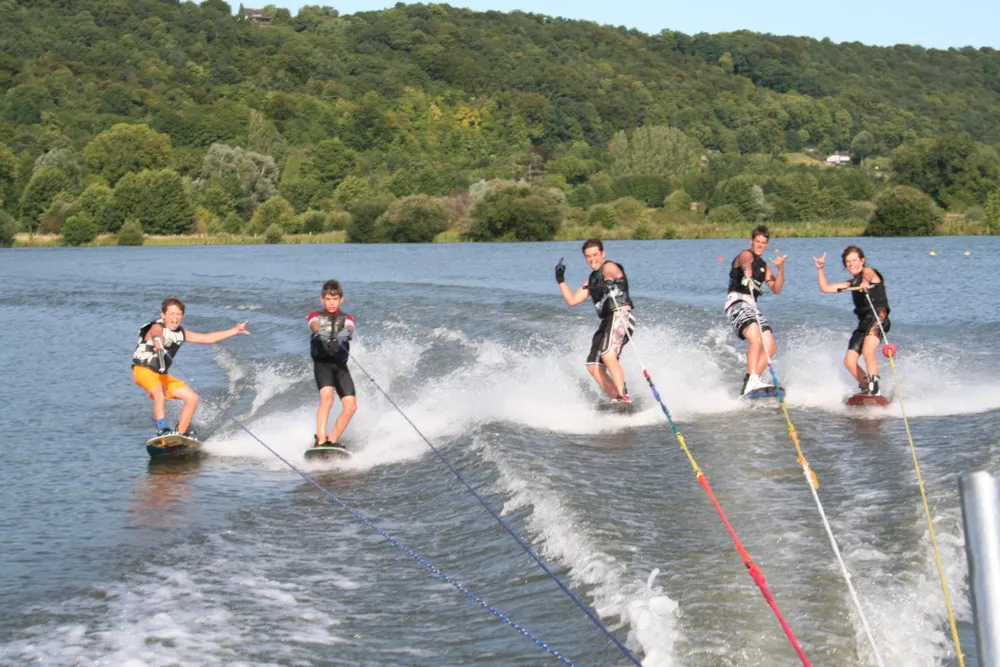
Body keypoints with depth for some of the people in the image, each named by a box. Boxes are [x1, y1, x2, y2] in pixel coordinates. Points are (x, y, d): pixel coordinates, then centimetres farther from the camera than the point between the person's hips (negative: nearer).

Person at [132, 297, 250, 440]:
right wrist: (157, 340, -71)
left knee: (192, 398, 2)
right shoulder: (157, 327, -18)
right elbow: (156, 333, -44)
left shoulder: (181, 333, 4)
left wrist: (235, 330, 7)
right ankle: (163, 430, -40)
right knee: (159, 394, -36)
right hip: (143, 370, -8)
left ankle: (181, 433, 12)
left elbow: (208, 338, 9)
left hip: (161, 374, 8)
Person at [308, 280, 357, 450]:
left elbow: (350, 327, -10)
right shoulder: (316, 316, 11)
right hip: (322, 362, -3)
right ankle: (320, 441, -30)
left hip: (340, 364, 3)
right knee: (327, 396, -26)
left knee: (351, 405, -7)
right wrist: (319, 331, -40)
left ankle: (333, 441, 9)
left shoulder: (346, 319, 15)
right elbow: (314, 324, -14)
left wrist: (346, 332, -36)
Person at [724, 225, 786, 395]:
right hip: (737, 302, -9)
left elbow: (776, 289, 17)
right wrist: (747, 271, -52)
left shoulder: (764, 266, 25)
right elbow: (745, 262, -27)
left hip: (751, 306, 9)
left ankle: (751, 380, 4)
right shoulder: (746, 254, 1)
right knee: (756, 339, -29)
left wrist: (781, 269, 0)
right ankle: (752, 380, -37)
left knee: (770, 347, 2)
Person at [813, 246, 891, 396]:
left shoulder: (867, 271, 4)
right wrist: (820, 269, 16)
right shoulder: (853, 283, 26)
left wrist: (865, 282, -46)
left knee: (868, 351, -29)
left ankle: (874, 390, -33)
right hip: (863, 322, 8)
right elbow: (826, 288, 26)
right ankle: (867, 389, 9)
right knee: (849, 361, -3)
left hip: (878, 316, -8)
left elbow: (869, 274, -23)